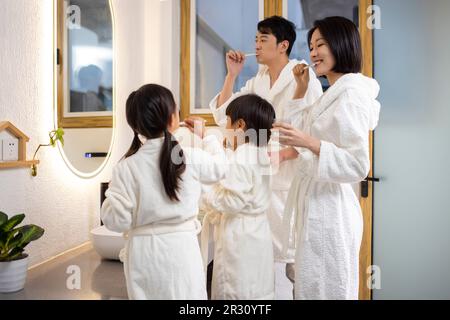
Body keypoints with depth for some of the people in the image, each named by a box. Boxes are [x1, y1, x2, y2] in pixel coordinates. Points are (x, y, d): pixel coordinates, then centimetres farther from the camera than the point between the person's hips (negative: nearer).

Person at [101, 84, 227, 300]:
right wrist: (206, 137, 25)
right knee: (186, 295, 16)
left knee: (145, 294, 18)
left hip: (143, 253, 1)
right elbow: (219, 167, 12)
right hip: (181, 249, 0)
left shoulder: (126, 168, -11)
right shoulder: (191, 158, -10)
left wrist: (110, 196, 9)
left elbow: (116, 221, -9)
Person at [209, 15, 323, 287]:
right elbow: (224, 117, 8)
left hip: (292, 180, -5)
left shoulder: (304, 79, -7)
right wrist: (232, 74, 3)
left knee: (293, 251, 2)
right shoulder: (256, 82, 11)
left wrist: (282, 154, -23)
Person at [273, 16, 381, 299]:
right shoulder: (335, 93, 15)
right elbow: (302, 129, 23)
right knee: (313, 286, 20)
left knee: (323, 289, 3)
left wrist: (310, 143, -30)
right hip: (317, 205, 10)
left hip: (329, 209, -10)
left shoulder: (350, 94, -15)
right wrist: (301, 88, 18)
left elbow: (359, 165, -20)